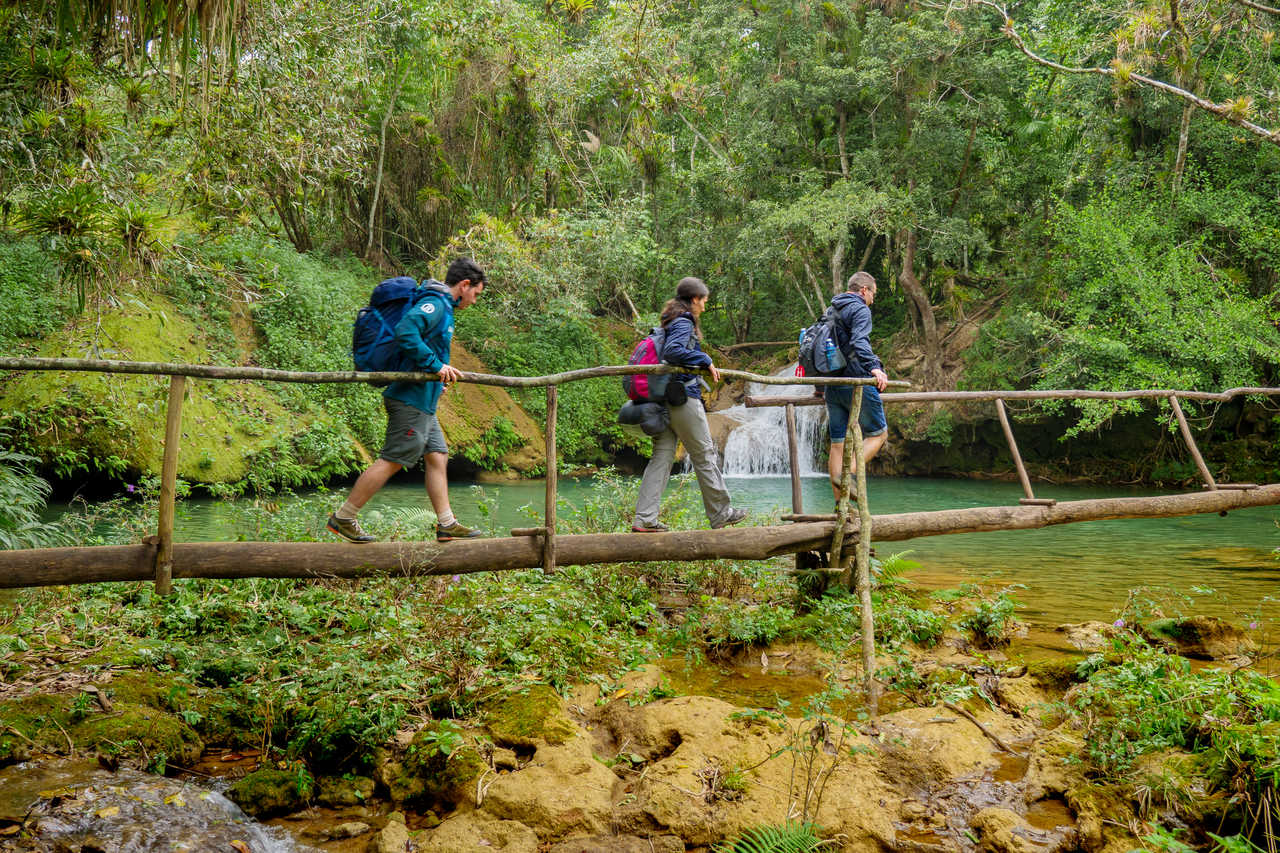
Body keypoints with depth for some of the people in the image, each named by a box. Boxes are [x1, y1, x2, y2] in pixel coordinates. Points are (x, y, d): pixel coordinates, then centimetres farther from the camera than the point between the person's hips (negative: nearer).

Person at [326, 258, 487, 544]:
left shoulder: (441, 307, 18)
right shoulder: (435, 304, -13)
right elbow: (405, 332, -27)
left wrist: (437, 381, 17)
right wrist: (436, 365, -23)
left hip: (422, 403, 11)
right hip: (411, 401, -11)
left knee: (438, 457, 10)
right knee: (392, 461, -5)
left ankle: (447, 524, 13)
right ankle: (342, 518, 3)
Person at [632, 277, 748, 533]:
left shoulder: (670, 322, 18)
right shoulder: (684, 323, -11)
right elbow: (672, 351, -27)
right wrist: (705, 360, -19)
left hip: (665, 398, 9)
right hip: (683, 397, -9)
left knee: (662, 455, 5)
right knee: (704, 456, 3)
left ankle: (644, 519, -1)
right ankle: (721, 513, 14)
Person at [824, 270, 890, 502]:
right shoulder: (860, 310, -6)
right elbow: (859, 342, -25)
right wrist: (874, 367, -38)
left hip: (832, 386, 8)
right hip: (855, 383, -8)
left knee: (838, 443, 6)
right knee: (879, 433, 5)